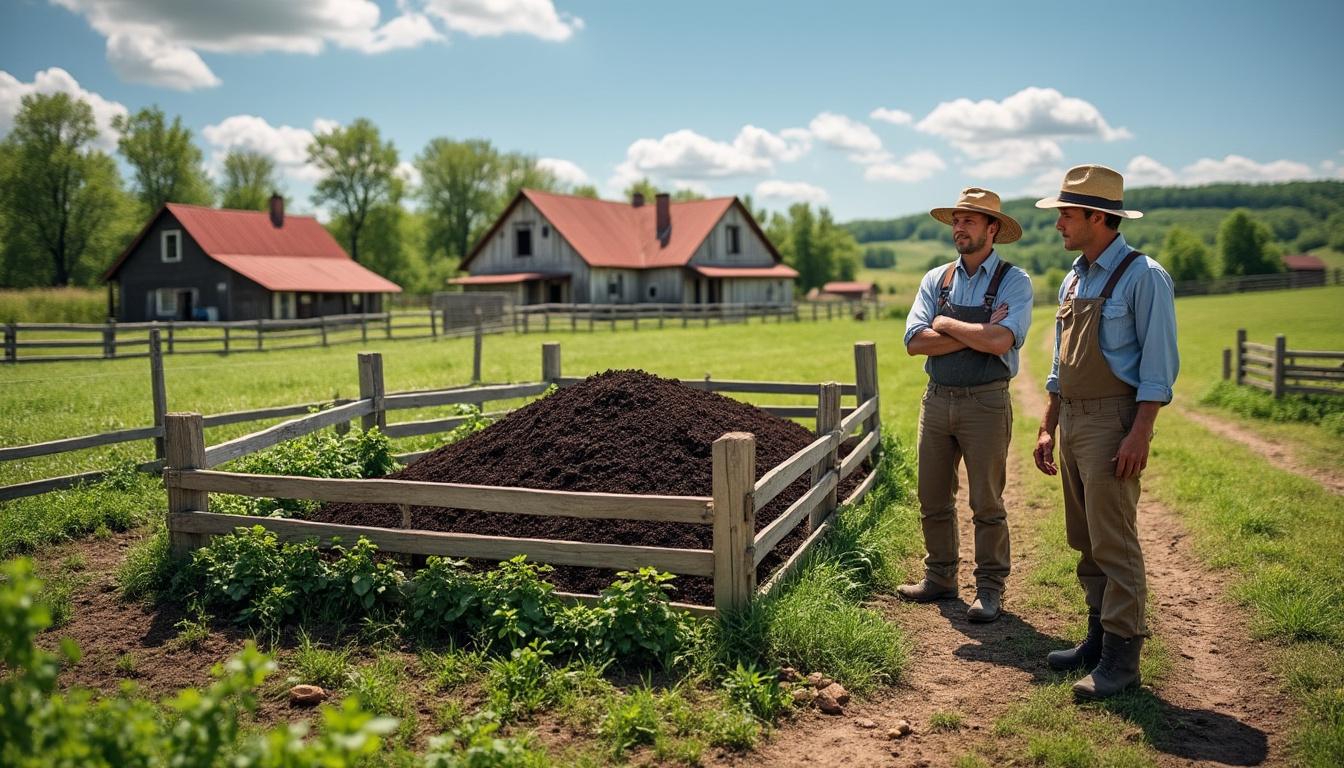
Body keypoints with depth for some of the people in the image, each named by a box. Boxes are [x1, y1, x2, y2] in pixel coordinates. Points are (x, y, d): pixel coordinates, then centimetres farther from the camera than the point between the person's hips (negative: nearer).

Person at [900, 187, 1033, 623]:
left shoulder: (1014, 282, -4)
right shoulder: (935, 280, 8)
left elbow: (1000, 341, -22)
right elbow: (915, 341, -5)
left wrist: (947, 324, -9)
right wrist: (977, 334, -13)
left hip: (985, 404, -5)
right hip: (937, 401, 5)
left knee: (986, 505, 3)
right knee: (933, 501, 12)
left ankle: (989, 590, 15)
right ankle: (940, 579, 26)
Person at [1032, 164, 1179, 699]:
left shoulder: (1142, 276, -10)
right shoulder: (1073, 280, 15)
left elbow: (1158, 364, -14)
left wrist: (1139, 435, -20)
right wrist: (1047, 428, 16)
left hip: (1113, 422, -8)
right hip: (1072, 421, 8)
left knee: (1114, 544, -5)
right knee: (1086, 542, 13)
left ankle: (1122, 658, 3)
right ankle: (1098, 639, 24)